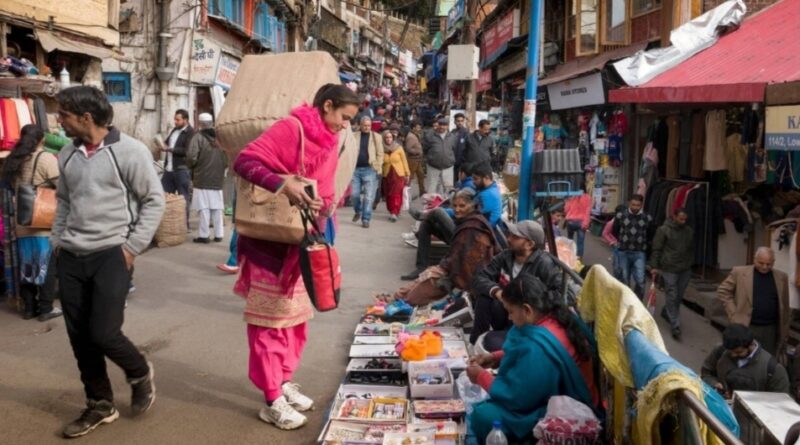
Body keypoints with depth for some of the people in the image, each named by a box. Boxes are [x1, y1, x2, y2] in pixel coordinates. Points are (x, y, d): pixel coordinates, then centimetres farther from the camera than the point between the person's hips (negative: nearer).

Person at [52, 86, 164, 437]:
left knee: (103, 333, -9)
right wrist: (57, 241, 11)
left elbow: (154, 200, -6)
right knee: (79, 337, 8)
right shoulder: (68, 155, 8)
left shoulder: (129, 151, -9)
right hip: (71, 257, 6)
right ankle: (100, 406, 25)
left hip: (112, 254, -6)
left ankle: (140, 374, 24)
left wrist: (133, 246, -10)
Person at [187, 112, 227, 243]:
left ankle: (204, 235, 0)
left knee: (204, 208, -1)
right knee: (217, 208, 10)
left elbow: (191, 157, -17)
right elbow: (228, 159, 8)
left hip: (202, 178, -5)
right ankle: (219, 234, 13)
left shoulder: (198, 137, -10)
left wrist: (192, 166, 3)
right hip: (218, 179, 5)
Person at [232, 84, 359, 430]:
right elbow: (245, 161, -24)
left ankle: (284, 382, 30)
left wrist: (325, 213, -5)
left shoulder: (330, 141, 9)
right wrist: (283, 184, -36)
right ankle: (272, 400, 8)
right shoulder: (291, 128, -16)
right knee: (270, 318, 0)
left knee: (297, 315, 16)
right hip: (270, 241, -8)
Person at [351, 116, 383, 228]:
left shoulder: (376, 137, 4)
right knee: (355, 194, 5)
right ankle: (358, 211, 32)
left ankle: (366, 219, 1)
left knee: (368, 196, -4)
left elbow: (380, 154, 3)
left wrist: (378, 168, -5)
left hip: (370, 169, -2)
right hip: (356, 169, 2)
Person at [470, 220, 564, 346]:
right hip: (506, 311, 6)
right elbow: (480, 278, -7)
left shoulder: (544, 263, -21)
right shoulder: (505, 256, -2)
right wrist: (496, 291, -27)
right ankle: (476, 342, -7)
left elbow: (561, 293, -28)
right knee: (484, 296, -22)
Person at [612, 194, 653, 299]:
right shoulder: (620, 216, -5)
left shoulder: (647, 218, -4)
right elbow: (615, 232, 11)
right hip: (623, 252, 1)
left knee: (640, 281, -8)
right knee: (624, 281, 11)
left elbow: (650, 235, 11)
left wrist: (642, 243, 8)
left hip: (639, 253, -1)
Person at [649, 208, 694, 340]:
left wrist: (690, 264, 15)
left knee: (679, 296, 11)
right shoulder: (663, 230, -4)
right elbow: (656, 249, -4)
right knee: (672, 296, -7)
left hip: (685, 270, 5)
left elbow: (691, 250, 20)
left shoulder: (689, 231, 10)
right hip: (669, 269, -5)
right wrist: (654, 267, -8)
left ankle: (666, 312, 36)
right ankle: (675, 326, -6)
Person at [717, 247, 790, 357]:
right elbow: (722, 291, 1)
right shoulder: (740, 272, -4)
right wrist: (733, 314, -7)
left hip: (771, 329, 3)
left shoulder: (781, 277, 6)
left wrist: (785, 331, 9)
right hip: (747, 327, -3)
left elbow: (785, 307, 10)